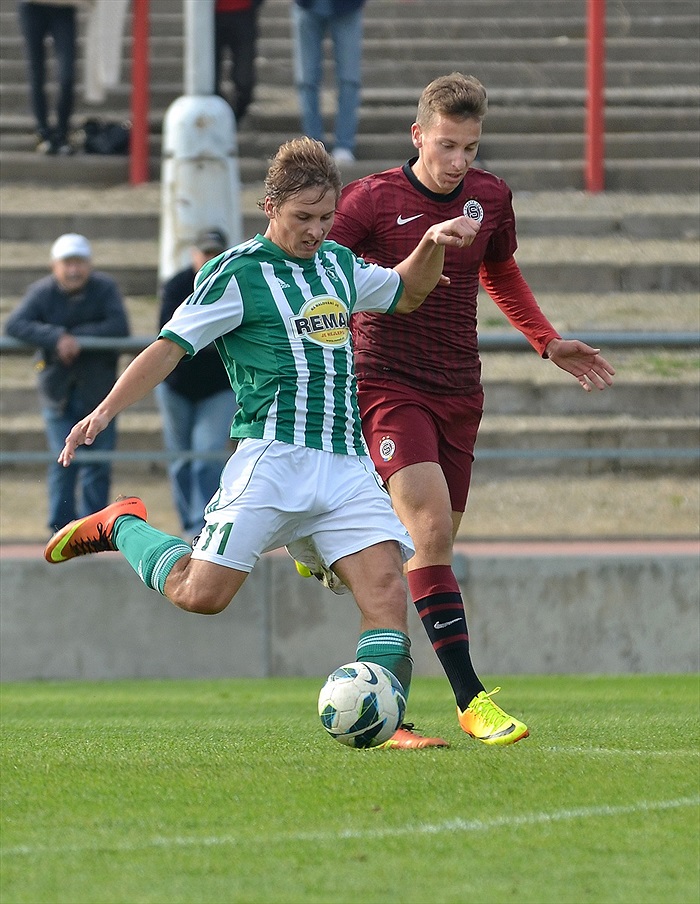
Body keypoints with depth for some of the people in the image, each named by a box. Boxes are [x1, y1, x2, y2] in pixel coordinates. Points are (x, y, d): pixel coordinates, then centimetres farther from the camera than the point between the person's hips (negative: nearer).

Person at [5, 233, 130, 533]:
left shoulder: (105, 288, -8)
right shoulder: (43, 292, -8)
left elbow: (120, 327, -19)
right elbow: (15, 324, -20)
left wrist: (80, 338, -26)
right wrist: (56, 337, -32)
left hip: (97, 387, 0)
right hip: (57, 387, 0)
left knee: (97, 461, -1)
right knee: (62, 463, -2)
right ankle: (61, 527, 4)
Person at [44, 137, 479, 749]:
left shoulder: (337, 263, 19)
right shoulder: (237, 273, -2)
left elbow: (406, 293, 36)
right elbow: (171, 347, -6)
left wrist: (433, 245, 16)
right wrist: (106, 412, -17)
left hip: (348, 463, 6)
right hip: (275, 457, -6)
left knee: (386, 587, -12)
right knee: (201, 594, -11)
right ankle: (122, 527, 16)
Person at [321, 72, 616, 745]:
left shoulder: (491, 197, 7)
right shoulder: (372, 199, -9)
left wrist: (548, 343, 19)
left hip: (458, 392, 6)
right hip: (388, 385, -6)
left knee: (434, 545, 3)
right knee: (430, 529, -19)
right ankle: (470, 699, -23)